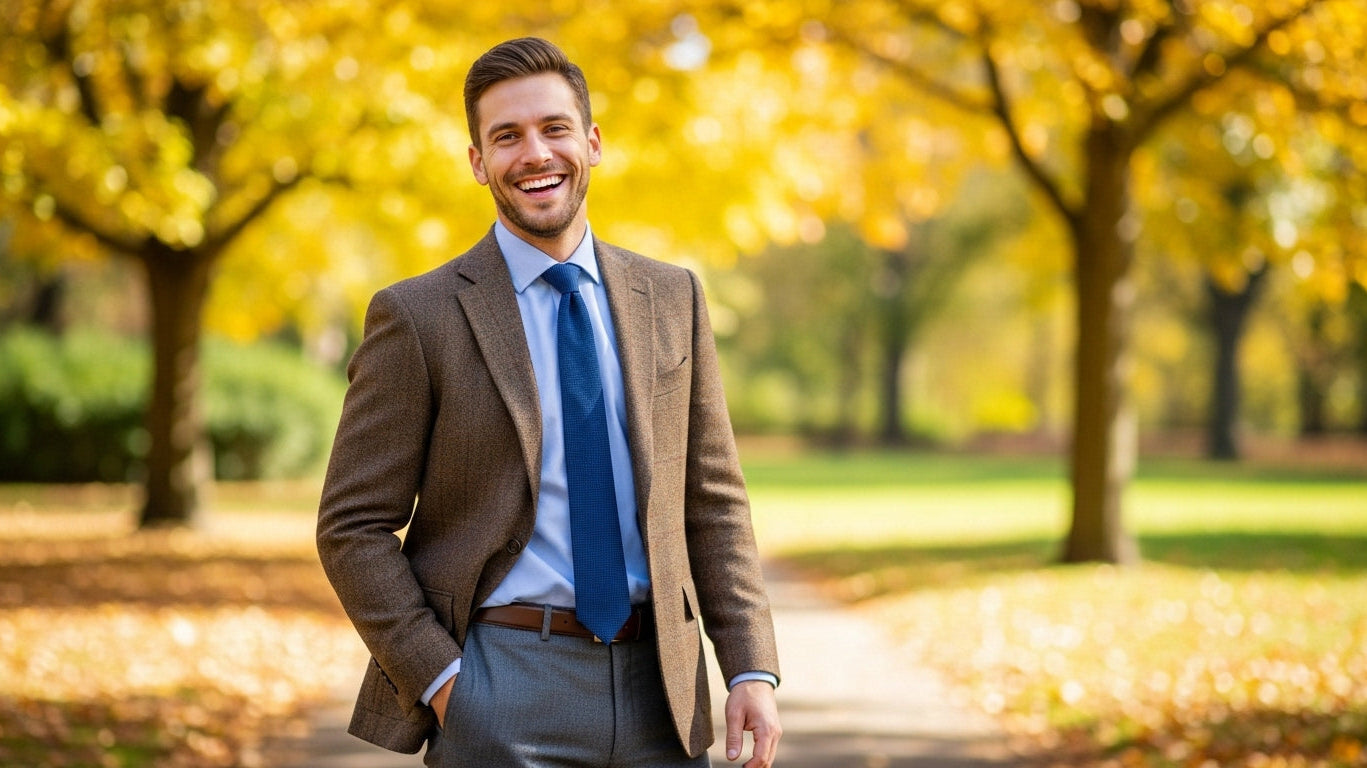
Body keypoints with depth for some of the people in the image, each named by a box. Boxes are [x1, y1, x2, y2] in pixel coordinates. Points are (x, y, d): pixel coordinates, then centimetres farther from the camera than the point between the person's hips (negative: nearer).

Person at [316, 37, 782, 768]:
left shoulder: (672, 298, 9)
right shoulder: (416, 317, -3)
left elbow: (712, 500, 10)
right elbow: (353, 527, -3)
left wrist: (752, 669, 1)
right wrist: (440, 680, -11)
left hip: (657, 683, 4)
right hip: (504, 692, -3)